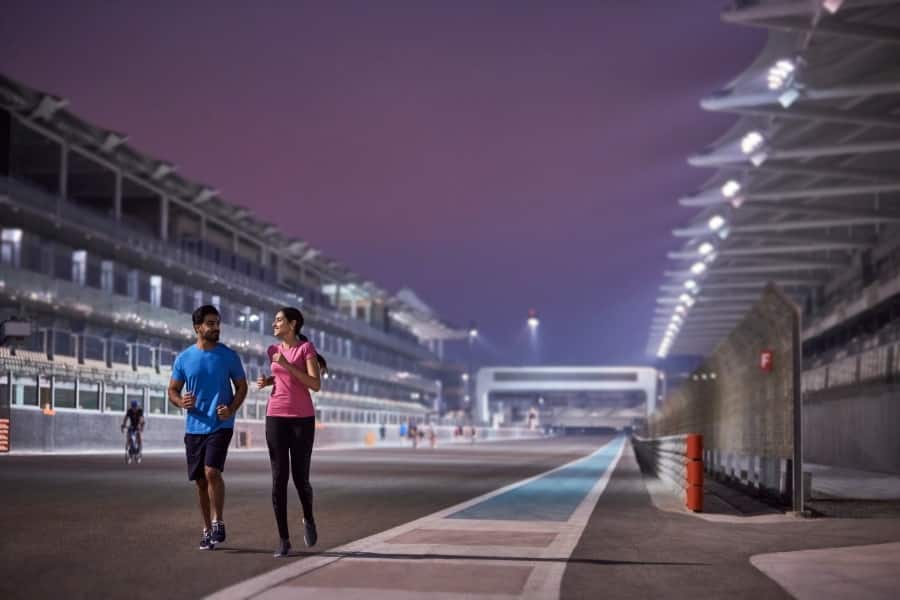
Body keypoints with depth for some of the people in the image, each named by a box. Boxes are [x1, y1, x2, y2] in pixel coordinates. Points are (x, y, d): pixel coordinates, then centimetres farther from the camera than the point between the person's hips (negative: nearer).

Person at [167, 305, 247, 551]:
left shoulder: (229, 355, 0)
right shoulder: (183, 358, 4)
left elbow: (242, 386, 7)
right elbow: (172, 391, 9)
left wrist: (231, 409, -11)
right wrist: (181, 402, -14)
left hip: (220, 426, -2)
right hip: (194, 427, 3)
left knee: (212, 472, -18)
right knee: (200, 480, 7)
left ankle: (218, 523, -3)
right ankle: (207, 530, 19)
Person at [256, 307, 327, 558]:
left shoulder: (307, 347, -5)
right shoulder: (273, 350, 10)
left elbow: (316, 385, -13)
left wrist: (287, 365, -20)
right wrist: (266, 381, 6)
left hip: (303, 419, -3)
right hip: (276, 418, 3)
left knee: (300, 479, 0)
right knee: (279, 479, -5)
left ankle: (308, 518, 32)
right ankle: (284, 539, 1)